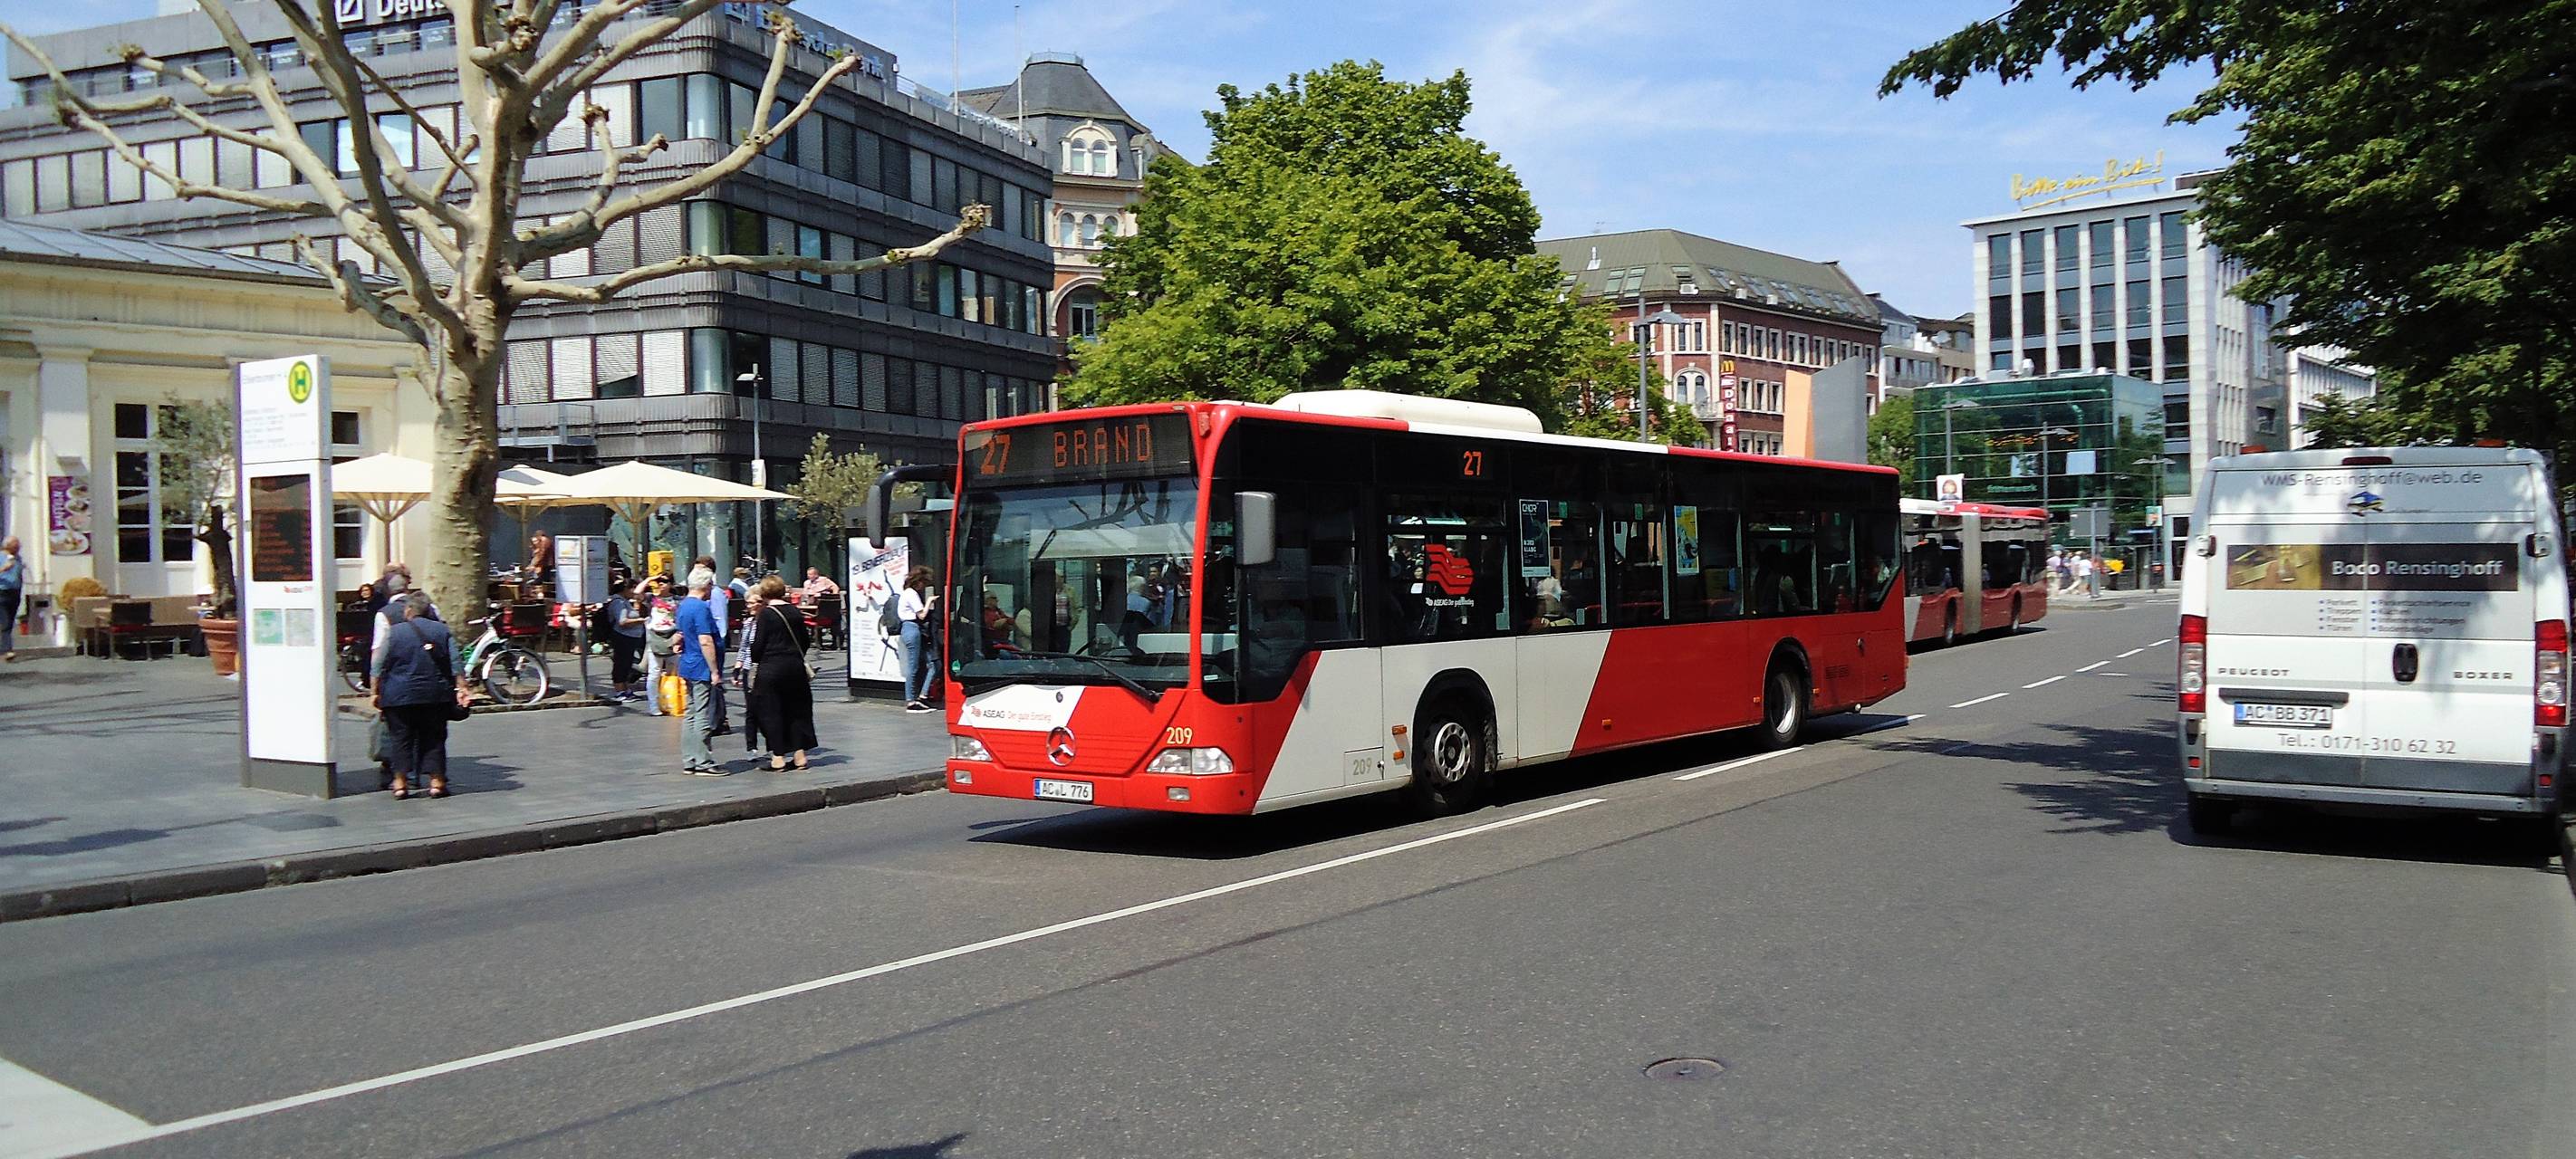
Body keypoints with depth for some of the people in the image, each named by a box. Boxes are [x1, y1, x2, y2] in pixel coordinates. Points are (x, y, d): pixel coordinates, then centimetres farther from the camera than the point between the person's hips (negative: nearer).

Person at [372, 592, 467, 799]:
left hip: (399, 696, -2)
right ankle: (437, 781, 5)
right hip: (435, 696, 2)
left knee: (400, 738, 8)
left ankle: (400, 782, 5)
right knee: (433, 738, 9)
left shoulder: (394, 632, -1)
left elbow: (379, 667, 0)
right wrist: (461, 688, 1)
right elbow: (455, 663, 0)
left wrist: (376, 693, 6)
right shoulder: (442, 631, 4)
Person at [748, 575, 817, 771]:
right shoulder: (794, 612, 6)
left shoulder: (766, 613, -10)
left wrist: (756, 660, 7)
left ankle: (778, 758, 2)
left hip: (771, 668, -5)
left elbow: (758, 644, -10)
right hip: (795, 667, 5)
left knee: (770, 712, 3)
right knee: (795, 709, 13)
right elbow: (804, 641, 12)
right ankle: (799, 755, 12)